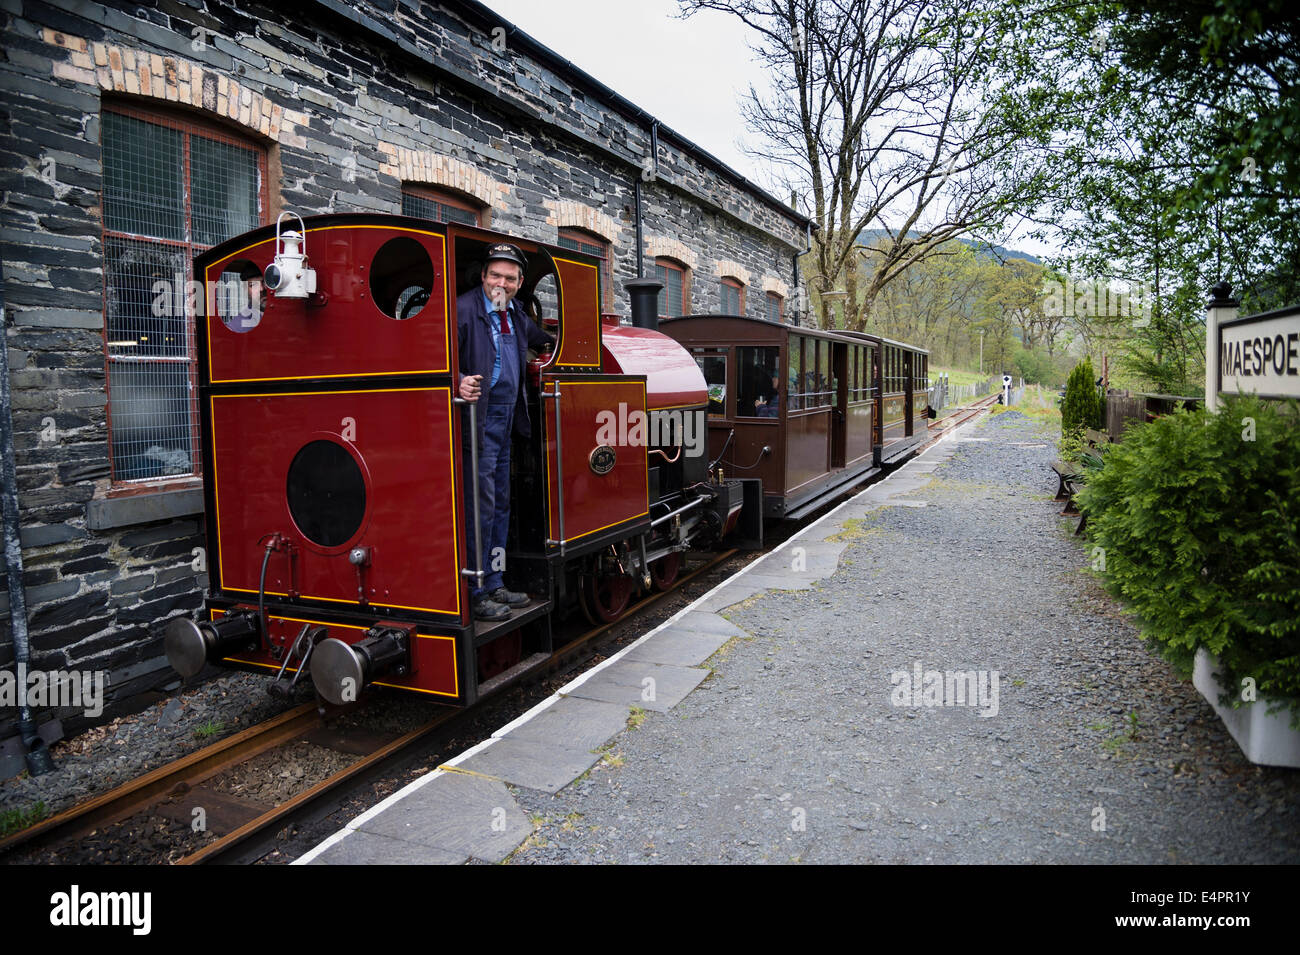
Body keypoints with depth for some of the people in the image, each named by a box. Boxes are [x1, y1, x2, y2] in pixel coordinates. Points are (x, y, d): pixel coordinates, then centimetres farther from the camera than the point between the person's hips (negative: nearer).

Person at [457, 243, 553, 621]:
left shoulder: (514, 313, 14)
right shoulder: (464, 309, -12)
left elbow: (539, 338, 37)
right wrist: (459, 383, -37)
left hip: (506, 420, 9)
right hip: (480, 419, -9)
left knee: (501, 504, 13)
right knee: (481, 505, -8)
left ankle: (494, 584, 23)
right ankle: (476, 593, 2)